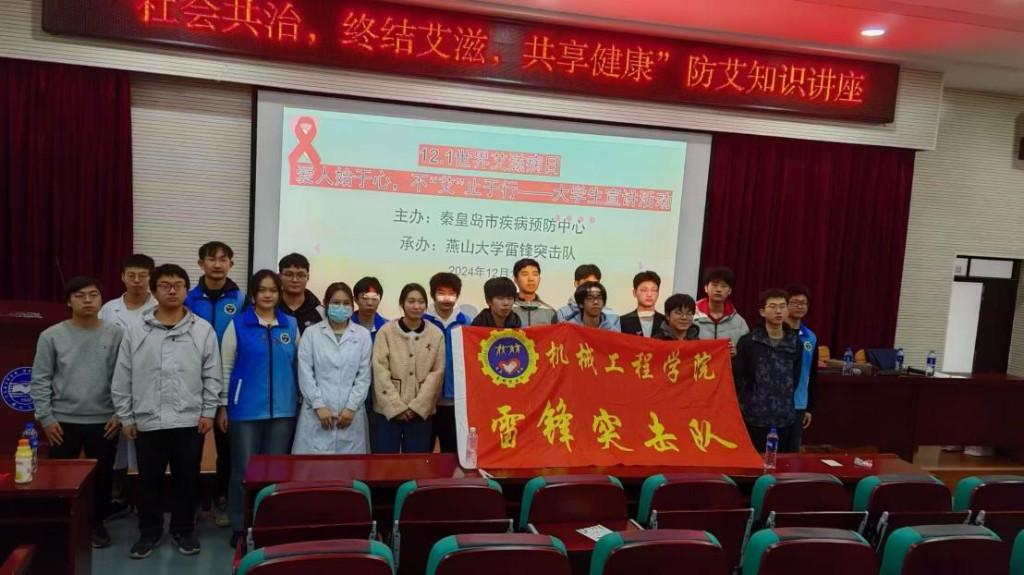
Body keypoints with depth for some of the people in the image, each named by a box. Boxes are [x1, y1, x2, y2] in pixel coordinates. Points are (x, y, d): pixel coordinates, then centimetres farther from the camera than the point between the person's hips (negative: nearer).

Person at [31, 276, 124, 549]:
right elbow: (40, 380, 0)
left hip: (104, 421, 0)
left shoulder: (115, 333, -2)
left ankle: (97, 524, 27)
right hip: (63, 421, 0)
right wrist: (45, 417, -5)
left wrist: (120, 414, -5)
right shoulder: (51, 336, -2)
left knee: (102, 476, 9)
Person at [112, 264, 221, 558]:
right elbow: (122, 379, 4)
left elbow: (212, 376, 0)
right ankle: (149, 531, 30)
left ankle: (184, 530, 27)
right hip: (147, 421, 1)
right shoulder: (136, 331, 2)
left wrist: (208, 412, -3)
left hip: (189, 420, -1)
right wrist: (126, 417, 3)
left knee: (186, 478, 10)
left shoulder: (203, 330, -1)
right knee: (149, 480, 12)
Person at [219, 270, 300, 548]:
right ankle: (240, 527, 18)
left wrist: (301, 401, 10)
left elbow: (298, 365, 11)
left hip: (283, 409, 3)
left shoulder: (291, 325, 6)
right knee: (244, 470, 4)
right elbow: (226, 367, 0)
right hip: (246, 408, -2)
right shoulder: (238, 324, -2)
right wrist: (223, 406, -2)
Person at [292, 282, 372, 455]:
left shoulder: (363, 335, 6)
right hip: (317, 412, 0)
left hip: (350, 412, 1)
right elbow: (305, 374, 0)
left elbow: (364, 376, 3)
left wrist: (351, 407, -5)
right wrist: (319, 406, -8)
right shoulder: (311, 333, 5)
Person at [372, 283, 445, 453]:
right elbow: (380, 371, -6)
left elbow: (437, 373, -1)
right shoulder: (386, 331, -2)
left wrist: (417, 406, -9)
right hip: (389, 409, -1)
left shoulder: (436, 334, 2)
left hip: (421, 411, 1)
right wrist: (397, 406, -11)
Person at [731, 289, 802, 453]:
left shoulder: (795, 343, 5)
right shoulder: (747, 341, -6)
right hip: (753, 416, -3)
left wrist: (784, 401, 10)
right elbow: (738, 377, -4)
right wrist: (748, 402, -2)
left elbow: (795, 377, 11)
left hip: (783, 417, 3)